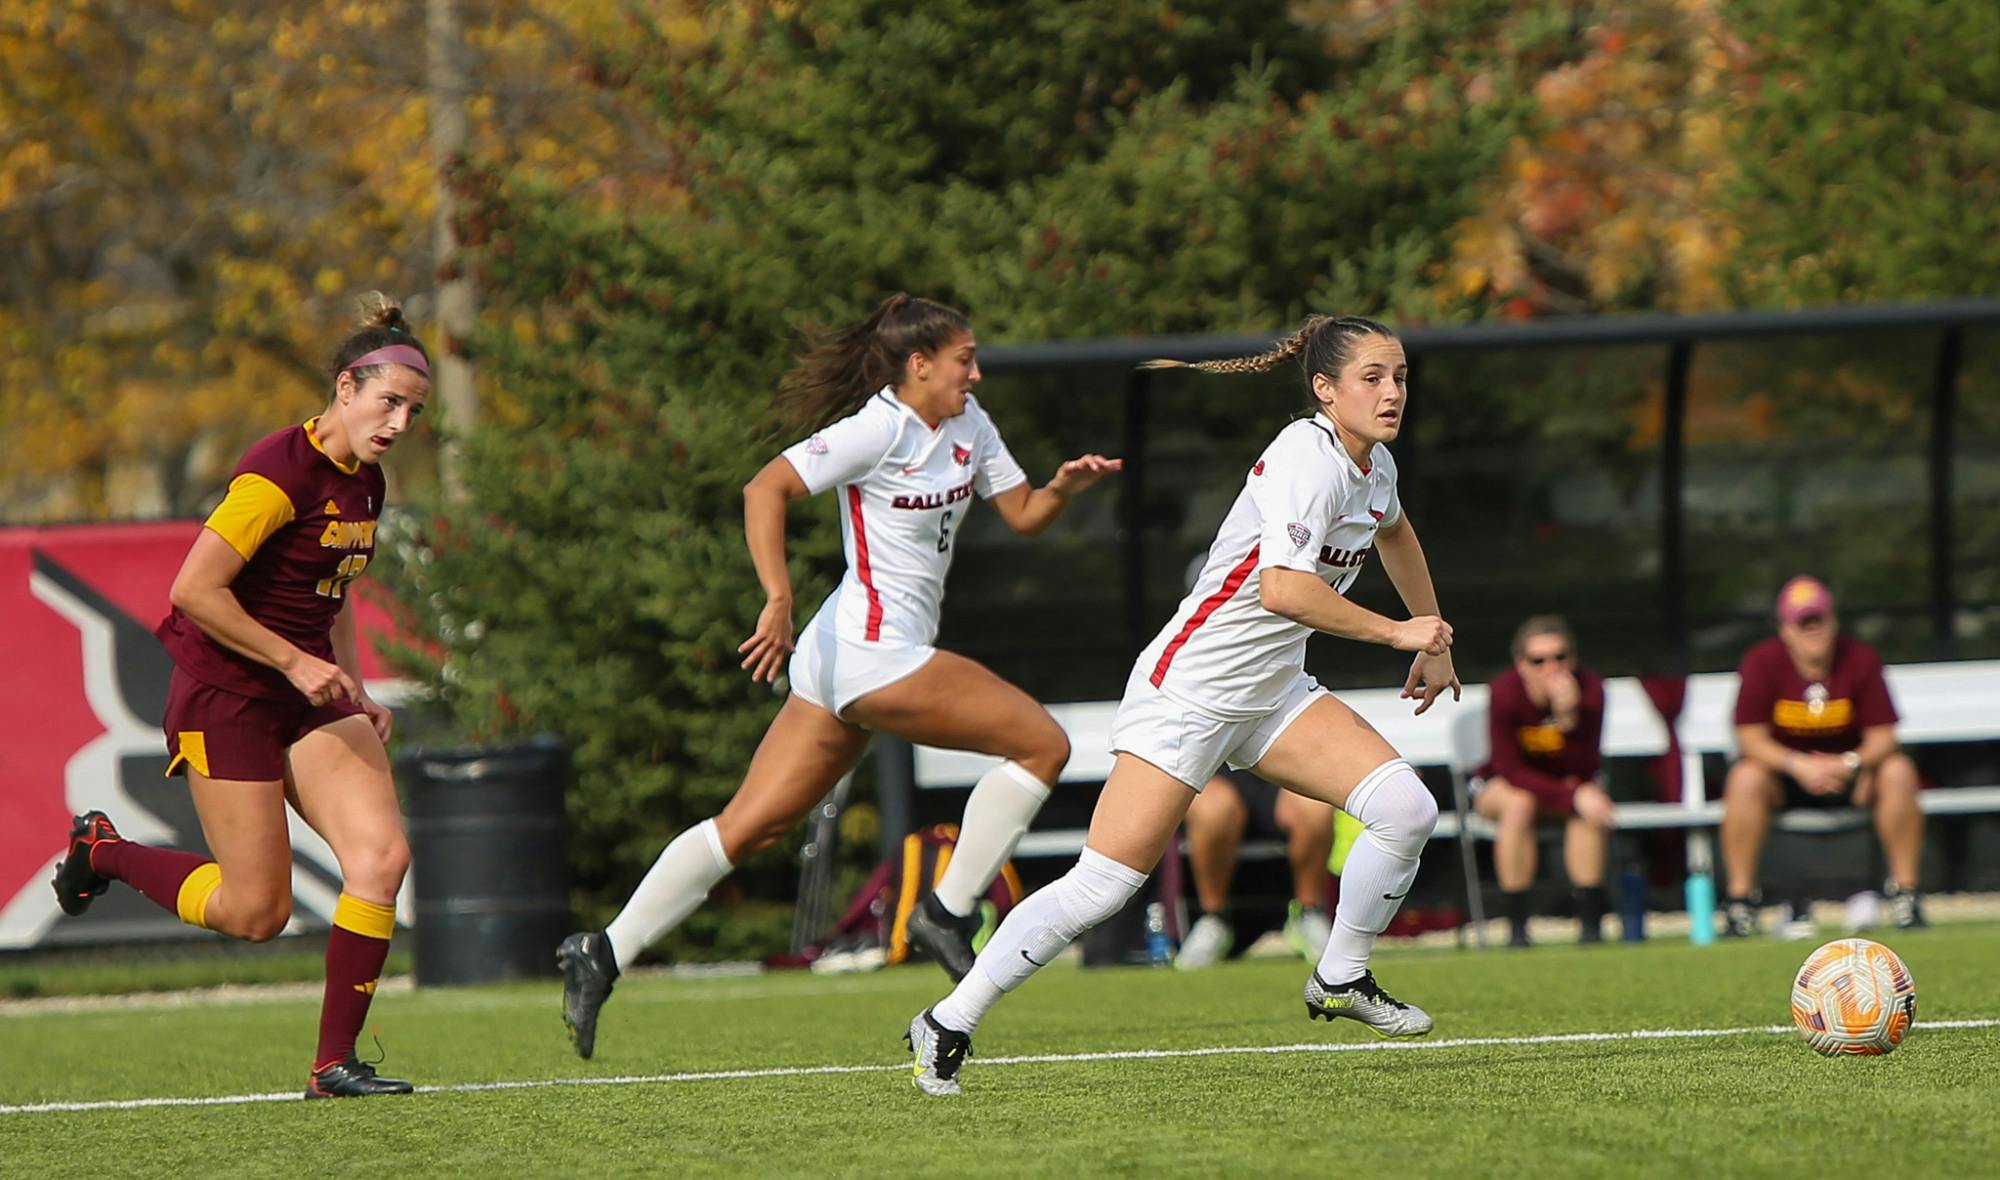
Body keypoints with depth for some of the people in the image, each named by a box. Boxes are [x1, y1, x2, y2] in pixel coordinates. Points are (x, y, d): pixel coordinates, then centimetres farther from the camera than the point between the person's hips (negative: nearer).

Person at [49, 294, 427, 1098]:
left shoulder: (365, 482, 8)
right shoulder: (281, 470, -20)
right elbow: (194, 588, -22)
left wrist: (355, 692, 12)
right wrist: (294, 662, -18)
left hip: (309, 694, 8)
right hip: (226, 693, -8)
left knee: (383, 854, -13)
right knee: (256, 911, -5)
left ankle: (334, 1063, -7)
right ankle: (102, 851, 21)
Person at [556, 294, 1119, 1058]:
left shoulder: (969, 427, 14)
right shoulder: (879, 429, -13)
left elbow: (1022, 516, 20)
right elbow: (765, 490, -19)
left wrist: (1064, 487, -2)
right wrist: (779, 599, -29)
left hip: (844, 658, 9)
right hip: (874, 649, -9)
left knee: (749, 827, 5)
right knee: (1042, 743, -7)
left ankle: (604, 954, 3)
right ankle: (948, 913, -2)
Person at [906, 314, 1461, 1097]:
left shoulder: (1376, 467, 7)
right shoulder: (1307, 457, -21)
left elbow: (1394, 534, 33)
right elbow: (1284, 589, -34)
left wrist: (1433, 641, 35)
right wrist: (1397, 633, -23)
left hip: (1273, 696, 8)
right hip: (1188, 690, -8)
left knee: (1406, 809, -10)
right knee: (1104, 885, -12)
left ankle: (1341, 980, 11)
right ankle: (947, 1026, -1)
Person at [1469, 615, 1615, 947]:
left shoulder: (1589, 690, -22)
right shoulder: (1504, 692, -27)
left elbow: (1584, 770, -25)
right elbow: (1510, 770, -27)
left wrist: (1569, 717, -42)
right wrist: (1574, 797, -37)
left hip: (1564, 782, 2)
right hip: (1497, 784, -2)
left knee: (1592, 803, -31)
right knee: (1518, 803, -36)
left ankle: (1590, 919, -26)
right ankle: (1517, 924, -29)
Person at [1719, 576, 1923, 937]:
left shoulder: (1862, 660, -11)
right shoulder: (1762, 663, -14)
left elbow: (1882, 737, -12)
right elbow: (1750, 738, -17)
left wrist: (1851, 763, -34)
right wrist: (1799, 765, -33)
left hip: (1848, 770, 1)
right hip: (1784, 771, -1)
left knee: (1898, 771, -27)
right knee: (1745, 779, -33)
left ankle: (1904, 891, -18)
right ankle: (1740, 898, -26)